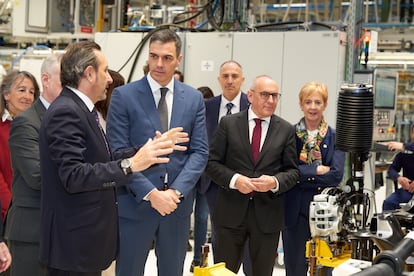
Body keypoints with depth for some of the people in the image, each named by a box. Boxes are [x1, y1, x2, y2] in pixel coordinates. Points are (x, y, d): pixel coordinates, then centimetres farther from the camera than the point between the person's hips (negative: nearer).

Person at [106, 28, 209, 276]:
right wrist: (151, 193, -16)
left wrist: (176, 191, -11)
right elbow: (118, 152, -9)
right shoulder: (124, 96, -4)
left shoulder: (194, 98, 6)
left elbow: (200, 152, 3)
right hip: (135, 204, -3)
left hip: (178, 203, 3)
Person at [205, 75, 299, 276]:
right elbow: (212, 162, 0)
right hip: (231, 212, -1)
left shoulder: (285, 129, 5)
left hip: (267, 214, 1)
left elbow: (293, 171, 6)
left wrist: (275, 182, -15)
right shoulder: (228, 124, 1)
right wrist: (234, 179, -16)